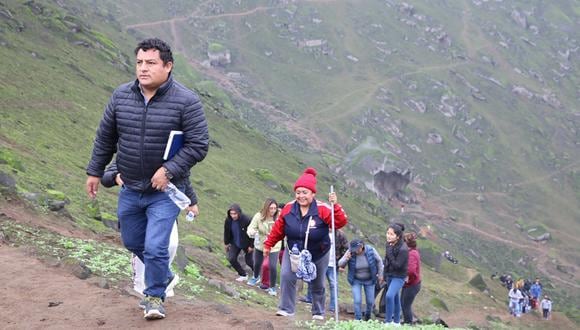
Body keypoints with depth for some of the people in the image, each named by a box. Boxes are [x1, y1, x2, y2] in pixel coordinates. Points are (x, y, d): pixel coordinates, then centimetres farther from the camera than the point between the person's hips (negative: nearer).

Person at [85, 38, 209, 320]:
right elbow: (105, 138, 10)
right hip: (130, 189, 5)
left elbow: (198, 145, -14)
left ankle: (155, 297, 13)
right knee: (133, 243, 19)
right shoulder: (121, 96, -2)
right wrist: (95, 172, 12)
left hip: (165, 191, -5)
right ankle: (163, 275, 45)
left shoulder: (186, 101, -15)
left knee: (155, 247, -11)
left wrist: (169, 170, -23)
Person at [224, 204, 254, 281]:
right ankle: (243, 275, 12)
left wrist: (251, 246, -15)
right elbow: (226, 232, 3)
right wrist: (226, 243, 9)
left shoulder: (246, 220, -29)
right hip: (235, 244, 4)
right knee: (231, 259, -8)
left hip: (246, 244, -4)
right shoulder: (228, 220, -16)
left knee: (248, 261, 6)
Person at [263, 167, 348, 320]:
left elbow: (341, 222, -34)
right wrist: (268, 244, 2)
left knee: (317, 285, 11)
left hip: (318, 255, -1)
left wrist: (335, 206, -48)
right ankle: (286, 309, -10)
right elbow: (278, 229, -4)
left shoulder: (322, 209, -25)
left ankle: (318, 313, 31)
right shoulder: (288, 209, -16)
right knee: (287, 276, -19)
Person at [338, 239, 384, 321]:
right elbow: (340, 264, -16)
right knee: (357, 301, -12)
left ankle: (367, 317, 37)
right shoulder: (350, 253, -20)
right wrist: (346, 259, -37)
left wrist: (380, 275, 1)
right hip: (356, 281, -1)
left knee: (370, 302, 8)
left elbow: (379, 261, -4)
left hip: (369, 280, 1)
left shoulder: (370, 250, -20)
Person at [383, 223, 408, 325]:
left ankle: (388, 321, -15)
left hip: (399, 277, -8)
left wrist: (390, 253, -28)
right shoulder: (390, 244, -2)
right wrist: (385, 275, 16)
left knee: (389, 296, -23)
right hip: (390, 275, 8)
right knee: (395, 298, 18)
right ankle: (396, 321, 32)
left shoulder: (403, 249, -25)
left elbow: (397, 265, -25)